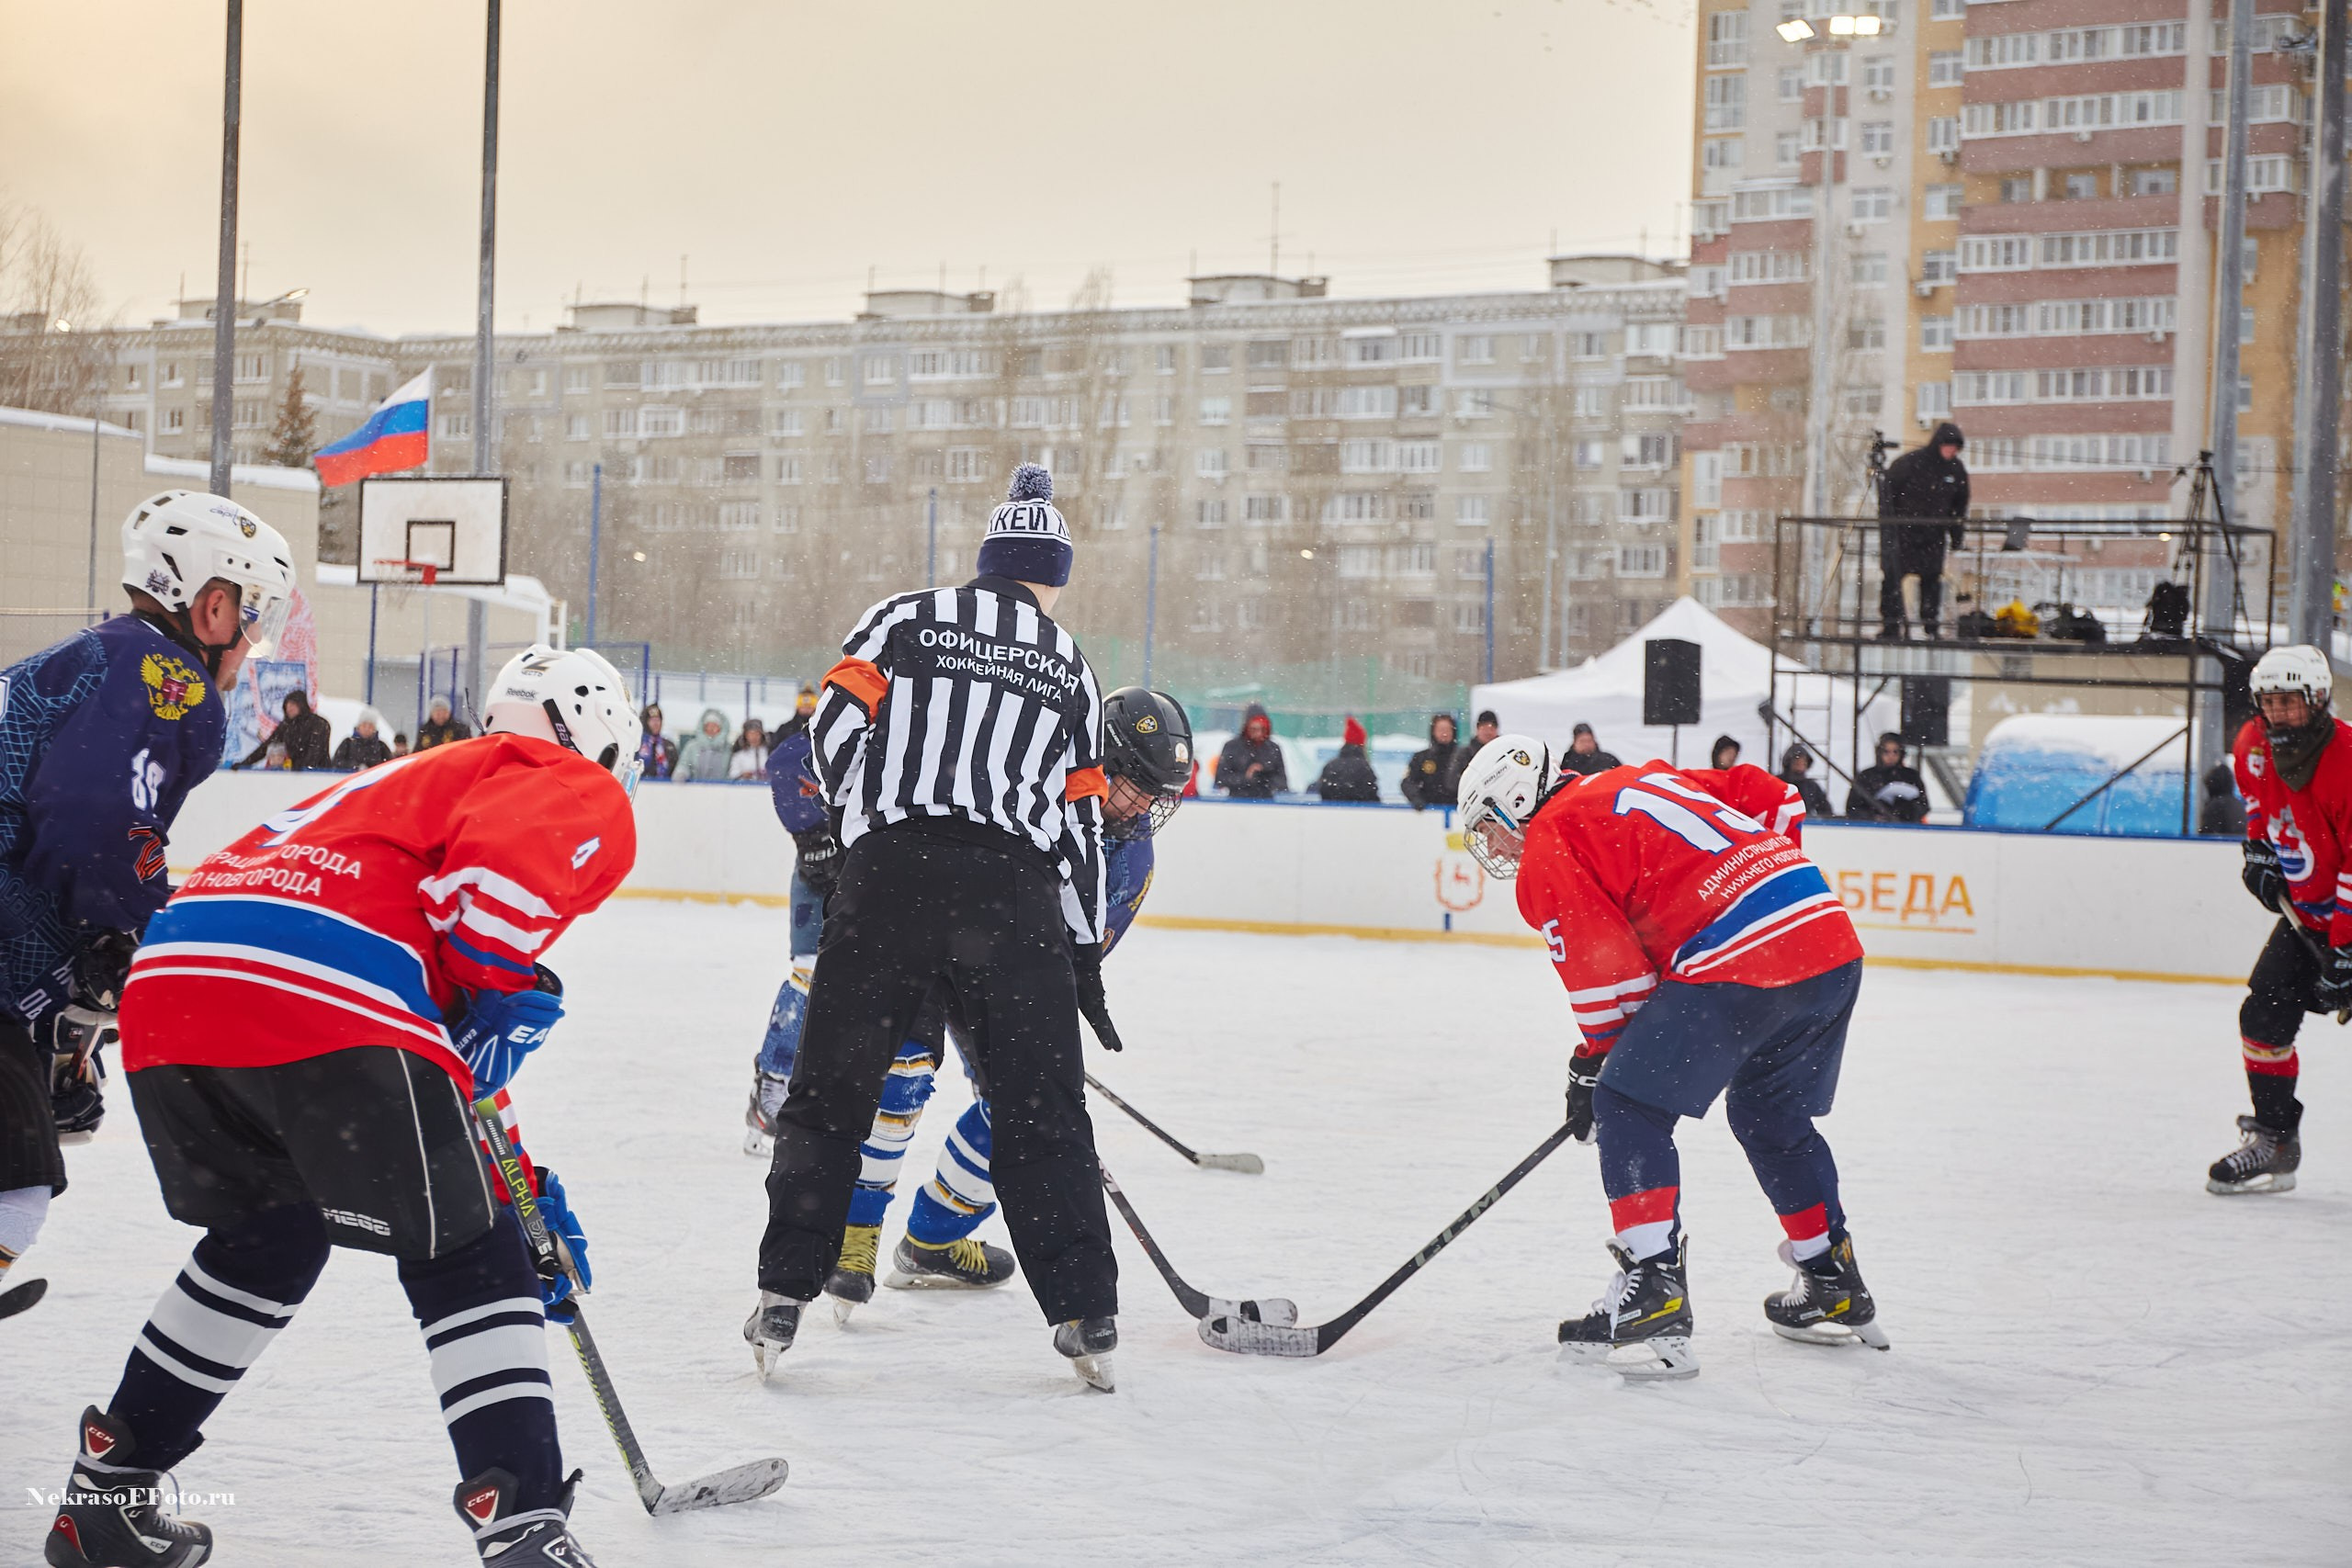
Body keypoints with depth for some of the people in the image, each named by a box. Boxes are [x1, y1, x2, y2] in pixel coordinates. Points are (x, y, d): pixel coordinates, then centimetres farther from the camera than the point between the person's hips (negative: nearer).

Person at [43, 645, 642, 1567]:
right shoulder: (581, 795, 16)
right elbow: (507, 862, -11)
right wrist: (502, 994, 3)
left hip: (166, 981, 8)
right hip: (324, 1006, -8)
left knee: (266, 1238, 29)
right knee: (464, 1263, 3)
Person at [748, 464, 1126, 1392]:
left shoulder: (905, 618, 12)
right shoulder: (1070, 669, 19)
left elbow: (836, 724, -1)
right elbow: (1082, 822, 19)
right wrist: (1083, 958, 24)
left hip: (890, 874, -1)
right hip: (1015, 890, 1)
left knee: (833, 1089, 8)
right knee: (1042, 1108, 8)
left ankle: (784, 1294, 7)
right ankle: (1084, 1316, 6)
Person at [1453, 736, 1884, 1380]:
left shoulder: (1548, 846, 4)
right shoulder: (1647, 780, 27)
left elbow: (1605, 966, -2)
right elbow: (1773, 796, 26)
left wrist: (1596, 1063, 11)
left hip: (1740, 965, -9)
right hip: (1834, 942, 9)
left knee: (1630, 1107, 1)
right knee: (1770, 1112, 27)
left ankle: (1653, 1293, -9)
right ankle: (1834, 1289, 35)